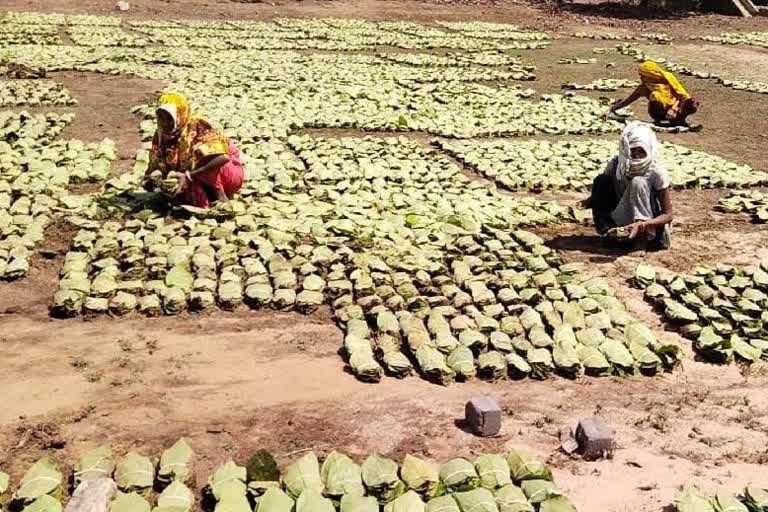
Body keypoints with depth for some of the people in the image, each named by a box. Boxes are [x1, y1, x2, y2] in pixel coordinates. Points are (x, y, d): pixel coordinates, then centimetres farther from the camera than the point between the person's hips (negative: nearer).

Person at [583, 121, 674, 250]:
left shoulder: (657, 172, -20)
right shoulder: (615, 164, -9)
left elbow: (668, 215, -17)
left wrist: (643, 224, -37)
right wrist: (592, 201, -18)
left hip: (652, 224, -4)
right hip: (626, 222, 4)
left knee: (638, 182, -26)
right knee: (601, 181, -13)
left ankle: (652, 237, -26)